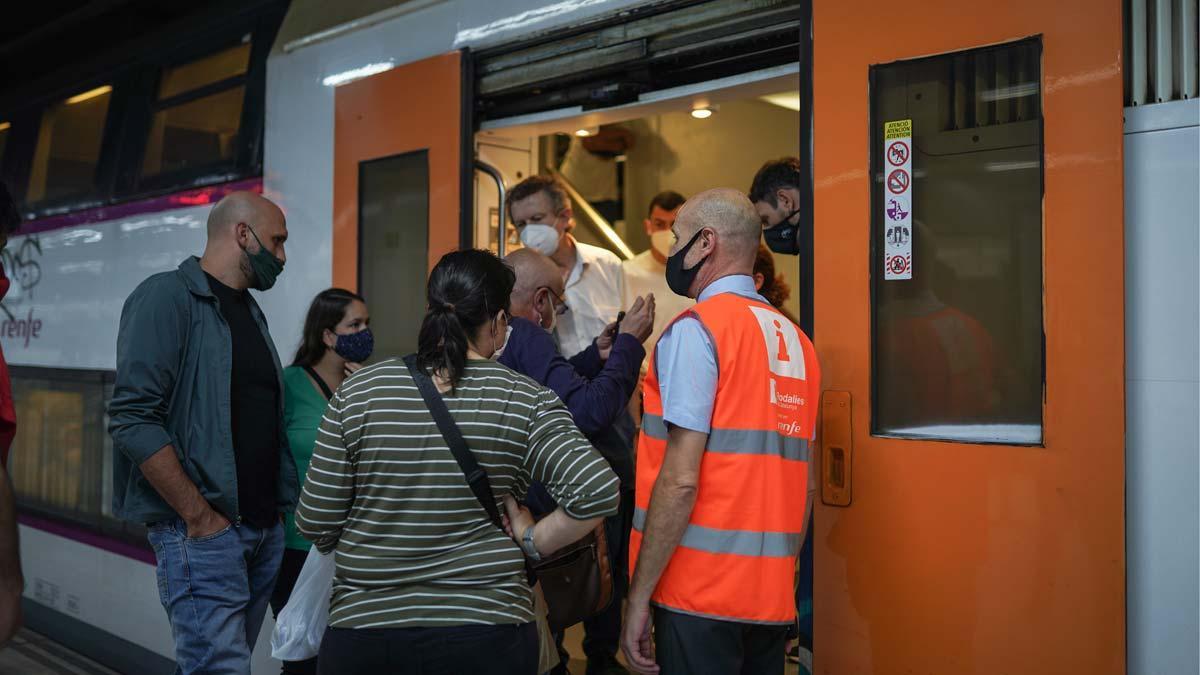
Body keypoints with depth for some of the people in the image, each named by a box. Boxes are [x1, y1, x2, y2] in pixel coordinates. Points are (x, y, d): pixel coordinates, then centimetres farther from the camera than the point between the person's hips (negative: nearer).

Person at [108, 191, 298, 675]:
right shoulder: (167, 296, -8)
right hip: (203, 528, -8)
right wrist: (200, 517, -17)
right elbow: (132, 419, -17)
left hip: (266, 527, 8)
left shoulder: (250, 312, 17)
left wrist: (283, 505, 10)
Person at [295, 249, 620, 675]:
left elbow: (315, 525, -3)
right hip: (486, 634, -1)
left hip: (363, 627, 2)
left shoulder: (357, 393, -5)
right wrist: (532, 542, -4)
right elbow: (598, 490, -18)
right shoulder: (526, 401, -8)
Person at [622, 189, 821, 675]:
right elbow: (797, 479, 11)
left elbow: (680, 480, -17)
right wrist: (780, 571, 19)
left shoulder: (696, 328, -11)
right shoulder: (796, 340, 9)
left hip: (701, 594, -7)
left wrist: (638, 597, -11)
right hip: (773, 594, 7)